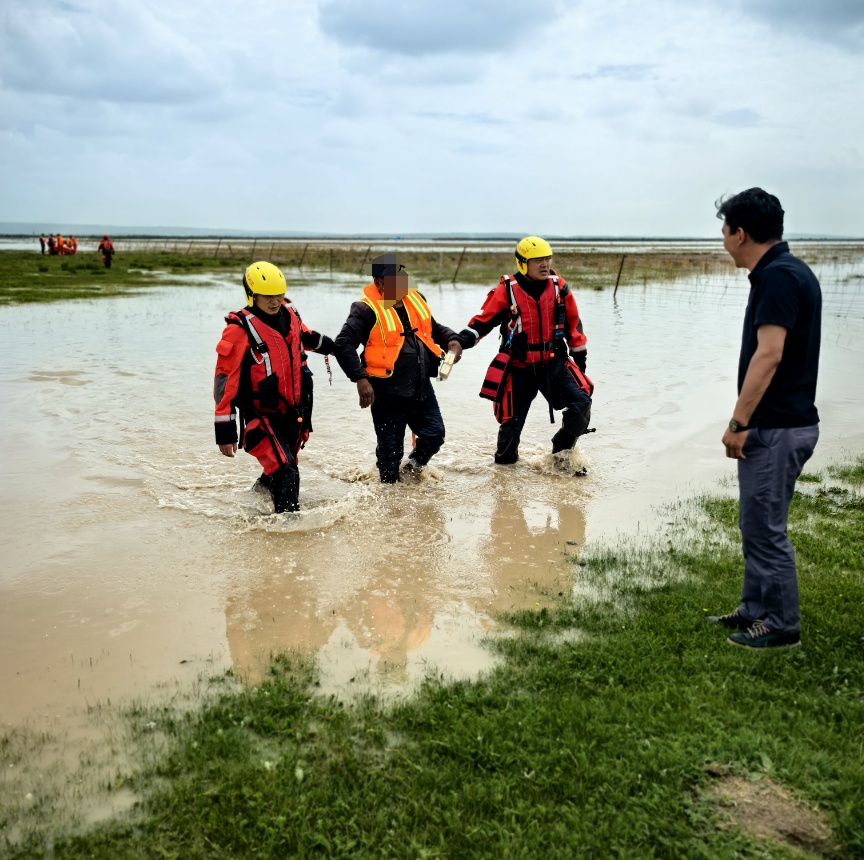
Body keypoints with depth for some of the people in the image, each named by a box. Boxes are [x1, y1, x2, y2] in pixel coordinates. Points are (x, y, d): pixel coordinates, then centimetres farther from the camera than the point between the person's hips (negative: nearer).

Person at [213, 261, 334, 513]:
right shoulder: (240, 329, -18)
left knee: (278, 473, 22)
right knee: (284, 472, -21)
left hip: (294, 412, 7)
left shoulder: (289, 313, 2)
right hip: (262, 417, -7)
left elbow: (305, 336, 27)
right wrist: (225, 431, -21)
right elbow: (225, 382, -18)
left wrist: (332, 346, 42)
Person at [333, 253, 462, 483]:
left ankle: (414, 466, 41)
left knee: (434, 434, 13)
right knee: (390, 447, 5)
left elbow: (433, 328, 22)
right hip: (388, 393, -6)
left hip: (421, 388, 6)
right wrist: (360, 379, -28)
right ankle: (389, 483, 29)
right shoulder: (367, 310, -16)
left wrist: (450, 339, 1)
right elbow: (343, 345, -20)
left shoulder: (416, 300, 6)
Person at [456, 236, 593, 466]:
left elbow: (573, 323, 10)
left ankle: (562, 451, 8)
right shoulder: (506, 291, -10)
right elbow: (484, 320, -6)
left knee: (581, 404, -15)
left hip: (555, 363, 2)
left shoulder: (559, 287, -1)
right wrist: (464, 339, -23)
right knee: (511, 421, 5)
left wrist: (580, 356, 16)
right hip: (519, 367, -2)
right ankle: (504, 462, 34)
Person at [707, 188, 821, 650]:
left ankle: (781, 625, 11)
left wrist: (738, 422, -22)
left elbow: (768, 355, -25)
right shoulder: (787, 272, 13)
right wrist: (746, 421, 21)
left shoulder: (779, 277, -18)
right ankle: (756, 610, 29)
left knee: (765, 528, -1)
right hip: (778, 422, 10)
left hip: (776, 427, -10)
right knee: (757, 523, 18)